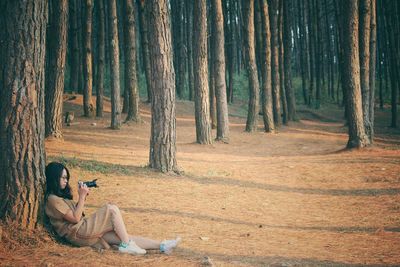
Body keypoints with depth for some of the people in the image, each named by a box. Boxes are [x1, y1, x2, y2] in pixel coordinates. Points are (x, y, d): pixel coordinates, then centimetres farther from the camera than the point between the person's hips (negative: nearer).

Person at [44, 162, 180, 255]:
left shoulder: (60, 195, 20)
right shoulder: (53, 199, -12)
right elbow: (75, 218, -15)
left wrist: (82, 197, 7)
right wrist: (82, 197, -12)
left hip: (85, 231, 9)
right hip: (78, 233, -9)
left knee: (123, 236, -5)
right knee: (112, 209, -17)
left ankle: (162, 246, -12)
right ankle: (126, 245, -13)